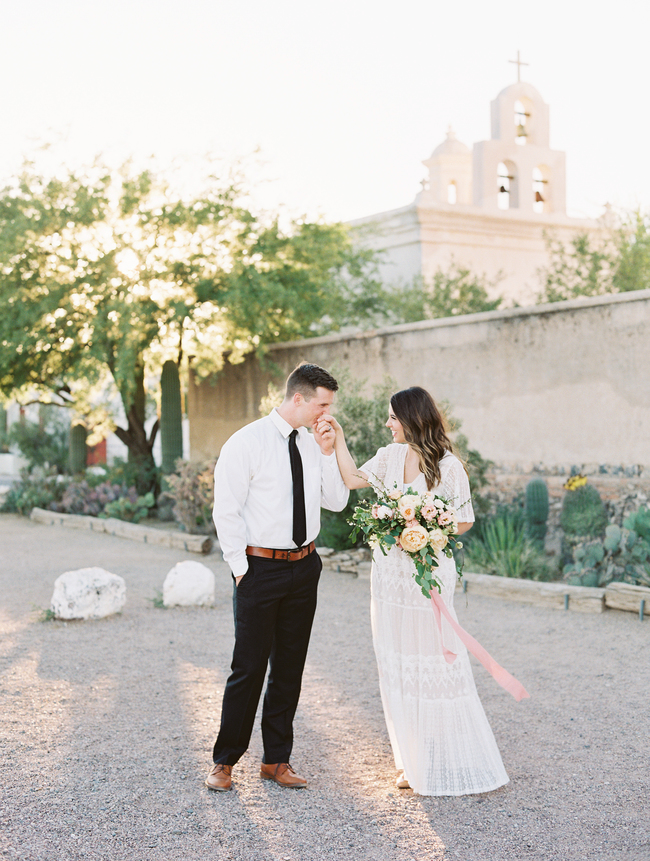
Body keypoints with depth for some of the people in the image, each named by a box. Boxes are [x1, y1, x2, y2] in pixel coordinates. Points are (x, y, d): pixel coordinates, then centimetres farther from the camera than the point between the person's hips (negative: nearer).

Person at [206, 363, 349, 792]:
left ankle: (277, 760, 23)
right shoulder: (246, 443, -11)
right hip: (260, 567, -6)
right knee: (250, 667, -1)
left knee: (290, 667, 11)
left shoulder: (314, 443, 6)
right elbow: (226, 512, -10)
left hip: (304, 567, 6)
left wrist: (328, 453, -6)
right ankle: (225, 761, 14)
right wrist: (242, 570, -10)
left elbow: (336, 502, 6)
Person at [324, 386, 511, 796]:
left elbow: (465, 521, -5)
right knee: (398, 667, 10)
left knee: (436, 665, 0)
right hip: (390, 574, 6)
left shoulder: (448, 466, -11)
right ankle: (415, 762, 22)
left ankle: (452, 764, 15)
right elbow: (354, 478, 10)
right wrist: (338, 439, 5)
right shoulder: (391, 457, 6)